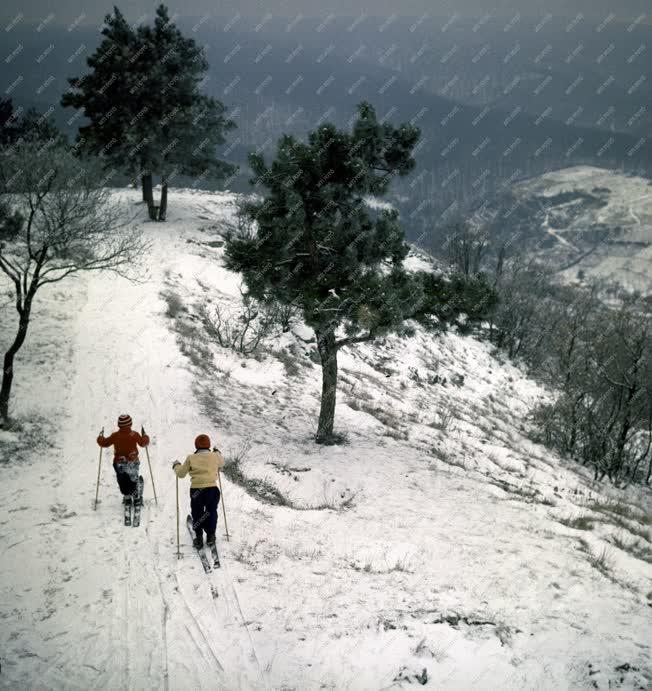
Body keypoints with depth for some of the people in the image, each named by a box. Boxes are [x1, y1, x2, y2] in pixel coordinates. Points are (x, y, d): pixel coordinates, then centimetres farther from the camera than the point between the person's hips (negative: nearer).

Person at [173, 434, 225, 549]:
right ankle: (210, 537, 25)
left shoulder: (191, 458, -1)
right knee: (211, 512, 20)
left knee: (197, 514, 15)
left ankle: (199, 538, 16)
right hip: (212, 489, 1)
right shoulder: (215, 456, 3)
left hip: (196, 490, -1)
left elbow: (181, 473, 7)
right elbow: (222, 463, 27)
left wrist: (176, 466, 27)